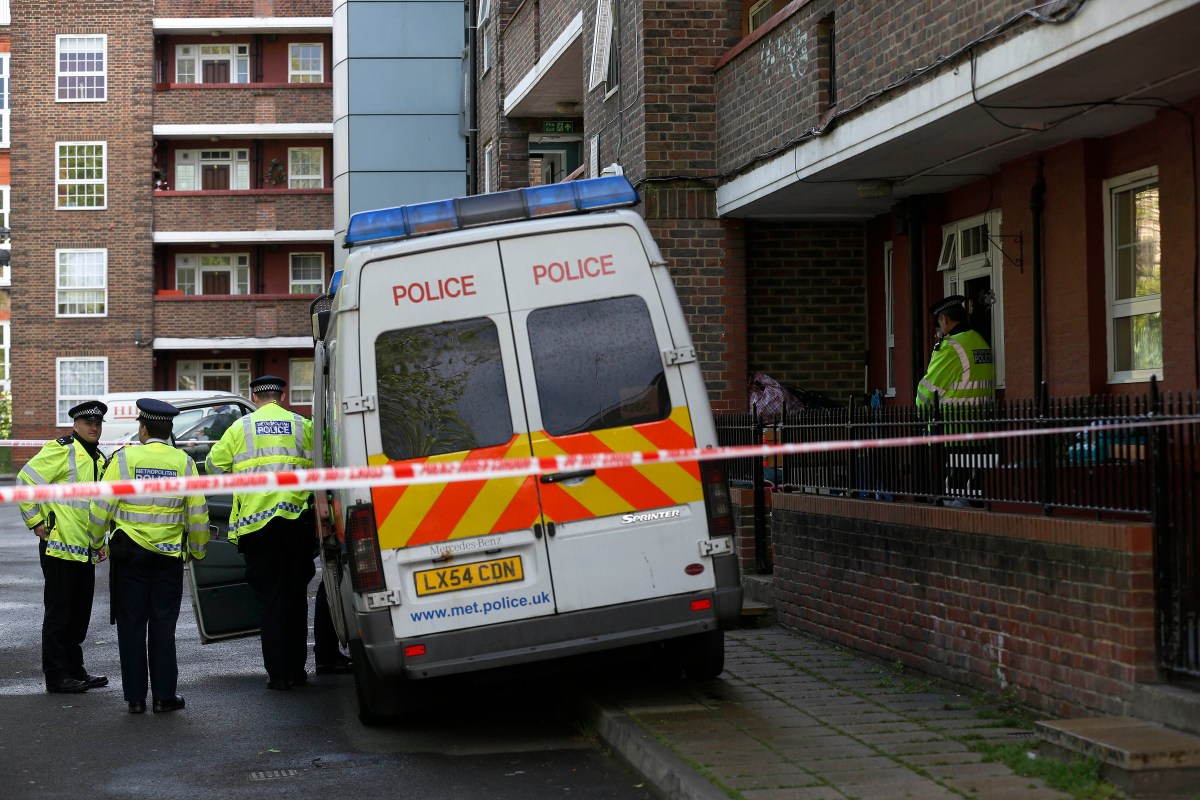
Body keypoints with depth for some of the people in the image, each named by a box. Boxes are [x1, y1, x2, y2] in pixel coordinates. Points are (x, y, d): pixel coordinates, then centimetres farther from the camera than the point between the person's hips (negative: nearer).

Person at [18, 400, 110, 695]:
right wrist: (35, 521, -14)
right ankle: (56, 676, 1)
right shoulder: (61, 450, -10)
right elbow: (26, 480, -15)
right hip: (60, 546, -8)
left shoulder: (99, 459, 17)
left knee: (80, 613, 13)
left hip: (85, 550, 8)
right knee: (59, 612, -3)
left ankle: (74, 669, 22)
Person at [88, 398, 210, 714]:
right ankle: (165, 695, 7)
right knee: (163, 625, 7)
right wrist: (197, 549, 18)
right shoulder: (184, 462, -1)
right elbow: (197, 513, 3)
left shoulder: (124, 458, -6)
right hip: (169, 555, 1)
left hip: (129, 554, -1)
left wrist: (97, 541, 12)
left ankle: (135, 697, 8)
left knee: (131, 624, 6)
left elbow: (101, 507, -4)